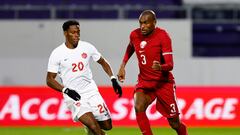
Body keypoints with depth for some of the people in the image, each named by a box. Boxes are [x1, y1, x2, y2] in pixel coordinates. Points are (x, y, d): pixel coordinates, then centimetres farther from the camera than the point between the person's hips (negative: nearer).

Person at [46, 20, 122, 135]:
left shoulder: (87, 47, 1)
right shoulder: (57, 54, -8)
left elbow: (103, 62, 15)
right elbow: (50, 80, -5)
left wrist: (113, 79, 2)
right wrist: (66, 90, -19)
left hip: (91, 92, 4)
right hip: (73, 96, -4)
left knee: (107, 126, 3)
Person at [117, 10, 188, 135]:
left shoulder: (163, 36, -17)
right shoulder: (135, 35, -3)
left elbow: (170, 65, -24)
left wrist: (161, 67, -46)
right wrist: (122, 66, 14)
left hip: (163, 82, -3)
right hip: (144, 81, 3)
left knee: (174, 123, 3)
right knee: (138, 107, -28)